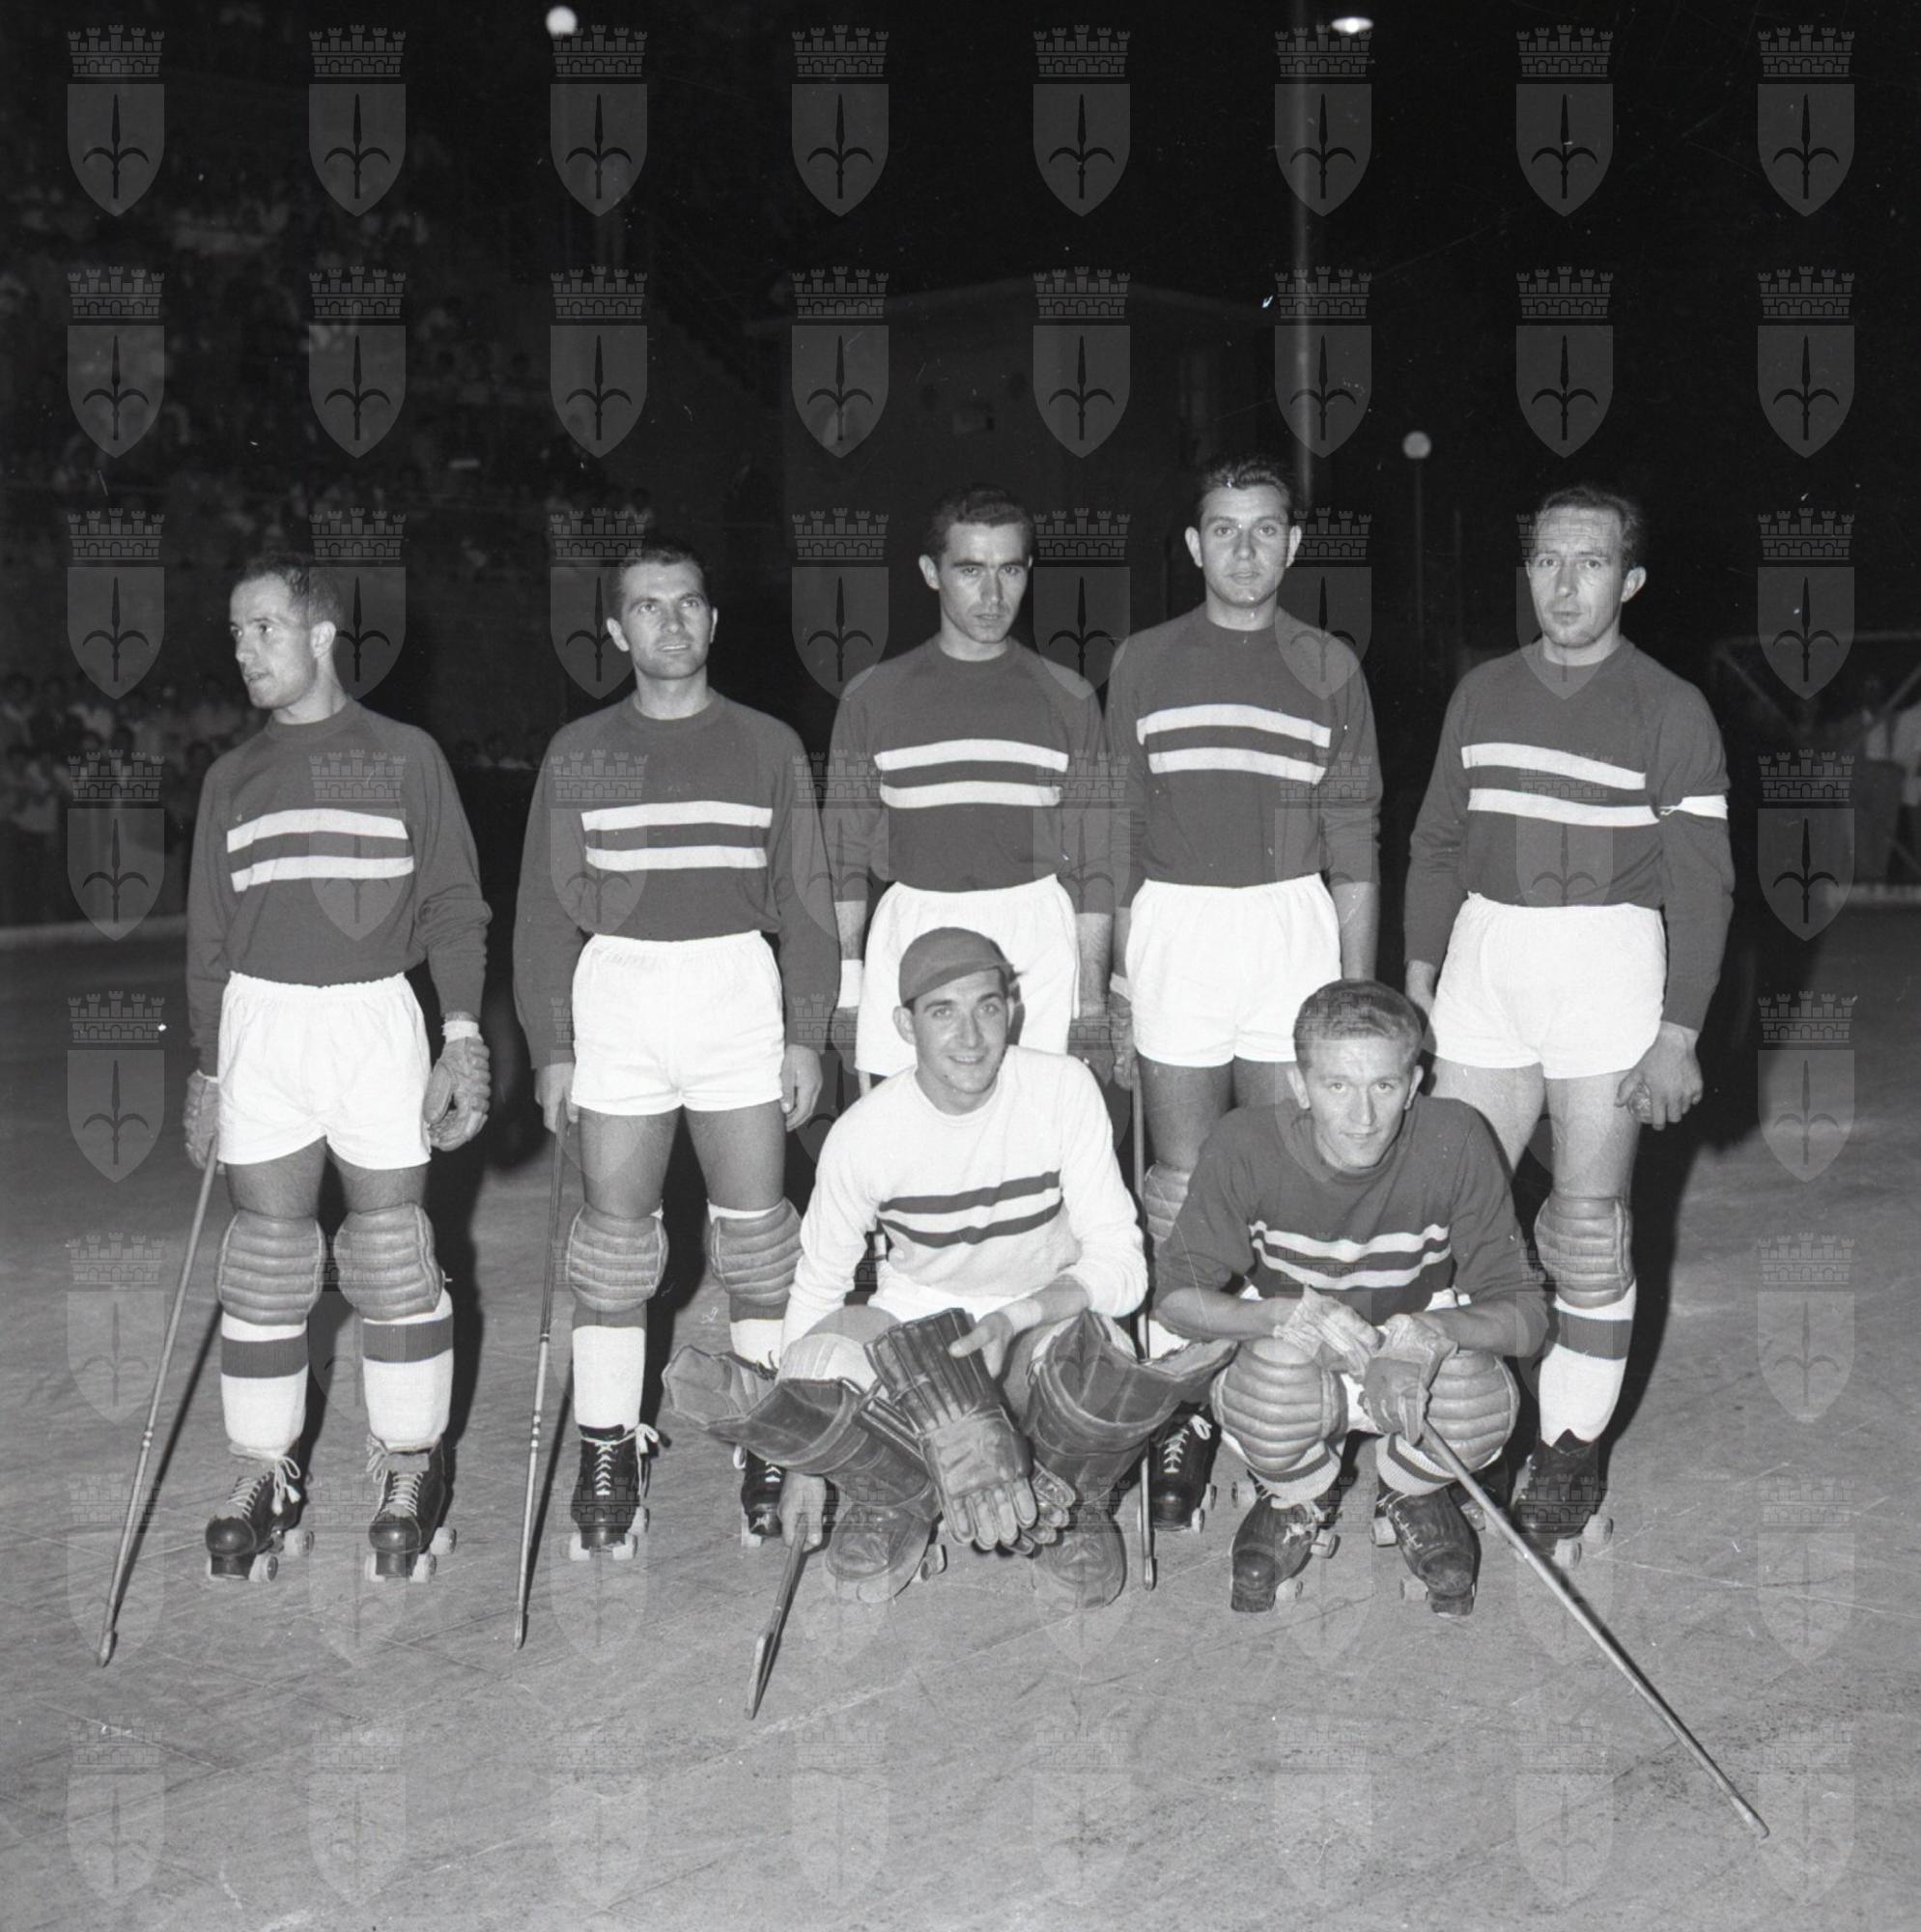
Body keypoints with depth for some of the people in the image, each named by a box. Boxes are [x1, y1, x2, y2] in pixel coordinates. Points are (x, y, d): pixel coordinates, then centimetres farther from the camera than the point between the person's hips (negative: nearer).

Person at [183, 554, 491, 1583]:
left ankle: (409, 1472, 12)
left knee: (391, 1255, -1)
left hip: (376, 1017, -3)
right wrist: (205, 1067, 12)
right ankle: (263, 1477, 15)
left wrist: (463, 1037, -7)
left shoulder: (406, 756, 3)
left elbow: (454, 906, 2)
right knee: (266, 1256, 3)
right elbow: (208, 934, 16)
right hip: (259, 1023, 3)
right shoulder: (232, 776, 12)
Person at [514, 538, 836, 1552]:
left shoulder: (768, 746, 6)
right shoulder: (578, 753, 7)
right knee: (615, 1224, 2)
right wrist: (550, 1045, 1)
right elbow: (545, 908, 7)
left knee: (755, 1227, 2)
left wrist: (806, 1034, 3)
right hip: (616, 987, 0)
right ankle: (606, 1451, 13)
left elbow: (803, 899, 8)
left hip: (738, 987, 0)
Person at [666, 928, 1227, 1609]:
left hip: (1052, 1317, 0)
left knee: (1083, 1348, -37)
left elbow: (1121, 1268, -15)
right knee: (817, 1361, -32)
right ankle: (895, 1497, -3)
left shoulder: (1063, 1089, -16)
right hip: (913, 1322, 1)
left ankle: (1073, 1498, -5)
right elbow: (817, 1287, -2)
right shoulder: (863, 1134, -14)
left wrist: (1021, 1314, -34)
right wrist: (804, 1463, 0)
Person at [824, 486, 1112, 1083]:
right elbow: (843, 859, 9)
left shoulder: (1069, 699, 8)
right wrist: (845, 989, 3)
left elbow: (1093, 864, 7)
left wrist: (1092, 1003, 2)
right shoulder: (873, 697, 7)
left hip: (1037, 939, 0)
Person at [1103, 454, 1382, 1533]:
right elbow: (1115, 836, 8)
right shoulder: (1145, 664, 7)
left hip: (1294, 927, 0)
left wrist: (1358, 994, 3)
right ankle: (1185, 1407, 9)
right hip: (1173, 927, 0)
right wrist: (1110, 975, 3)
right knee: (1184, 1182, 1)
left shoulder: (1329, 668, 7)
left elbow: (1355, 846, 7)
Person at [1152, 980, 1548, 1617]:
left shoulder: (1455, 1141, -22)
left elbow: (1525, 1312, -19)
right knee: (1275, 1385, -36)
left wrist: (1435, 1331, -41)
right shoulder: (1245, 1146, -22)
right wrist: (1285, 1314, -37)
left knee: (1482, 1401, -33)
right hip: (1292, 1363, 0)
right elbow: (1177, 1296, -16)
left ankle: (1412, 1493, 7)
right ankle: (1294, 1501, 4)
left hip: (1420, 1368, 1)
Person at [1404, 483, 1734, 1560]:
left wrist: (1679, 1033, -10)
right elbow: (1440, 843, 15)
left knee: (1589, 1229, 1)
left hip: (1608, 965, -4)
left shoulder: (1672, 711, -4)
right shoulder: (1484, 694, 9)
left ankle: (1572, 1454, 13)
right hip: (1485, 957, 4)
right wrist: (1417, 978, 10)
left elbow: (1702, 883, -5)